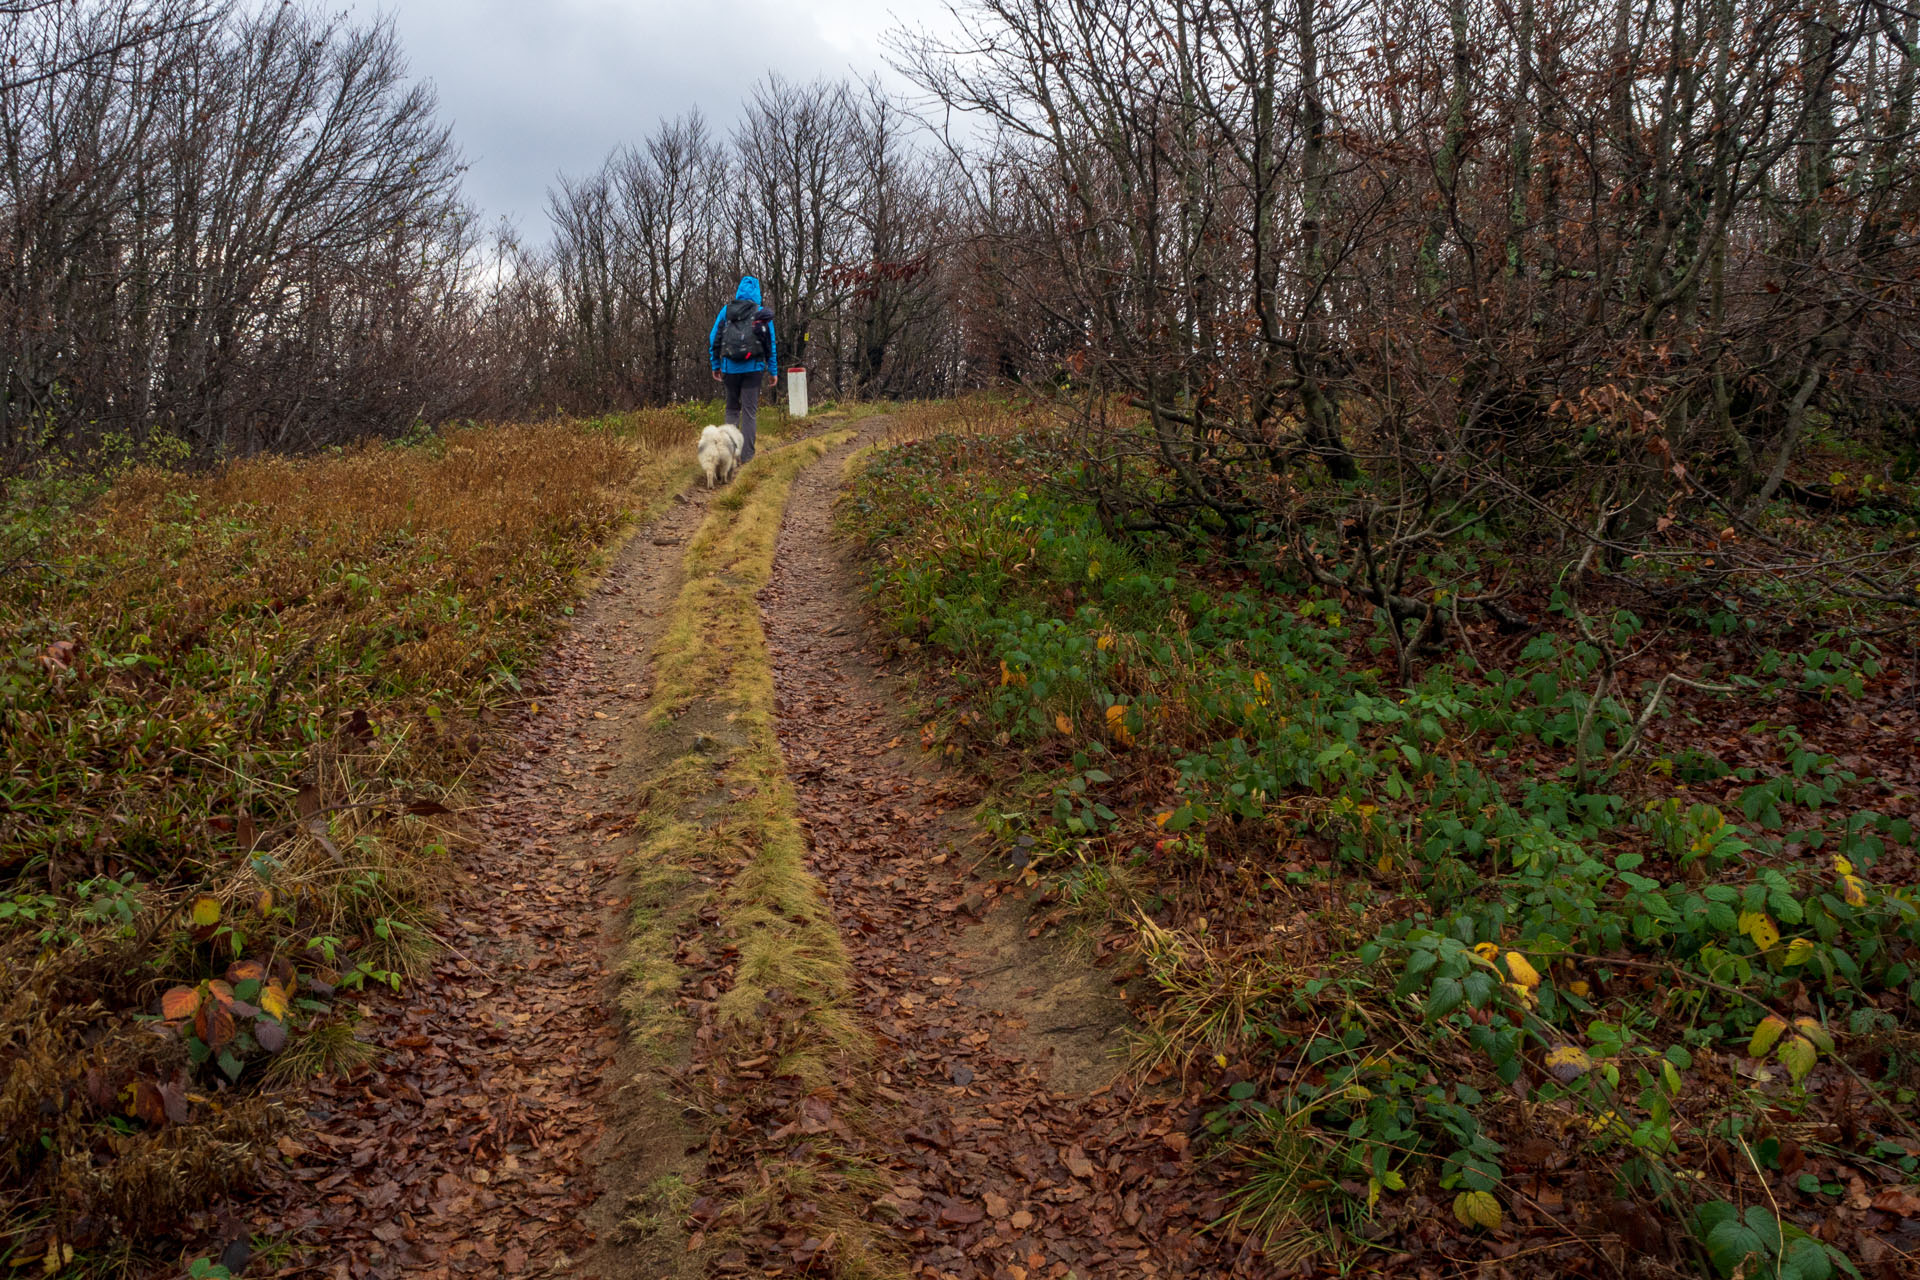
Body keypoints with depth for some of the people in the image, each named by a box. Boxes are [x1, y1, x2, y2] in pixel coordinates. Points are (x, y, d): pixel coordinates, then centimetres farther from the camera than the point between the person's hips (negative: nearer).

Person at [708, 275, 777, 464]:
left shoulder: (726, 311, 5)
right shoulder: (762, 314, 2)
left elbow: (713, 339, 6)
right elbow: (771, 344, 3)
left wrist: (715, 366, 14)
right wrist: (772, 371, 9)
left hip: (730, 368, 1)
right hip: (753, 368, -1)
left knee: (732, 409, 16)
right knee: (749, 411, 3)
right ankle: (746, 454, 2)